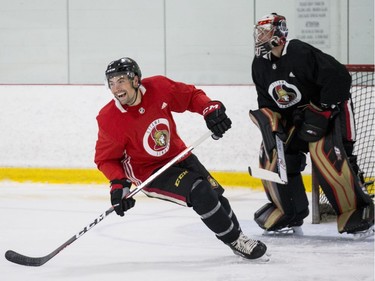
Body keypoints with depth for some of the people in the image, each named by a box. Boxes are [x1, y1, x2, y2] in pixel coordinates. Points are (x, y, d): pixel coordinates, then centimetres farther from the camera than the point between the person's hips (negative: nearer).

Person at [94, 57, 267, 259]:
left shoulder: (159, 87, -17)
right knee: (200, 193, -22)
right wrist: (118, 184, -25)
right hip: (149, 172, -4)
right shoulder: (109, 120, -23)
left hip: (178, 155, 5)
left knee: (216, 195, 6)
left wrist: (210, 109, -16)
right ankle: (234, 241, -6)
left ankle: (238, 236, 33)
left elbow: (191, 96, 0)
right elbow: (105, 158, -12)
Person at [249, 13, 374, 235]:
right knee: (271, 155, -6)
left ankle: (356, 209, -15)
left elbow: (339, 78, -29)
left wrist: (320, 113, -26)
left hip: (329, 109, -8)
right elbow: (266, 102, 7)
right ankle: (289, 212, 9)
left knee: (325, 153, -27)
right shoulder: (260, 65, 0)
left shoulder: (301, 53, -26)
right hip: (293, 117, 8)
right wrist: (272, 124, -12)